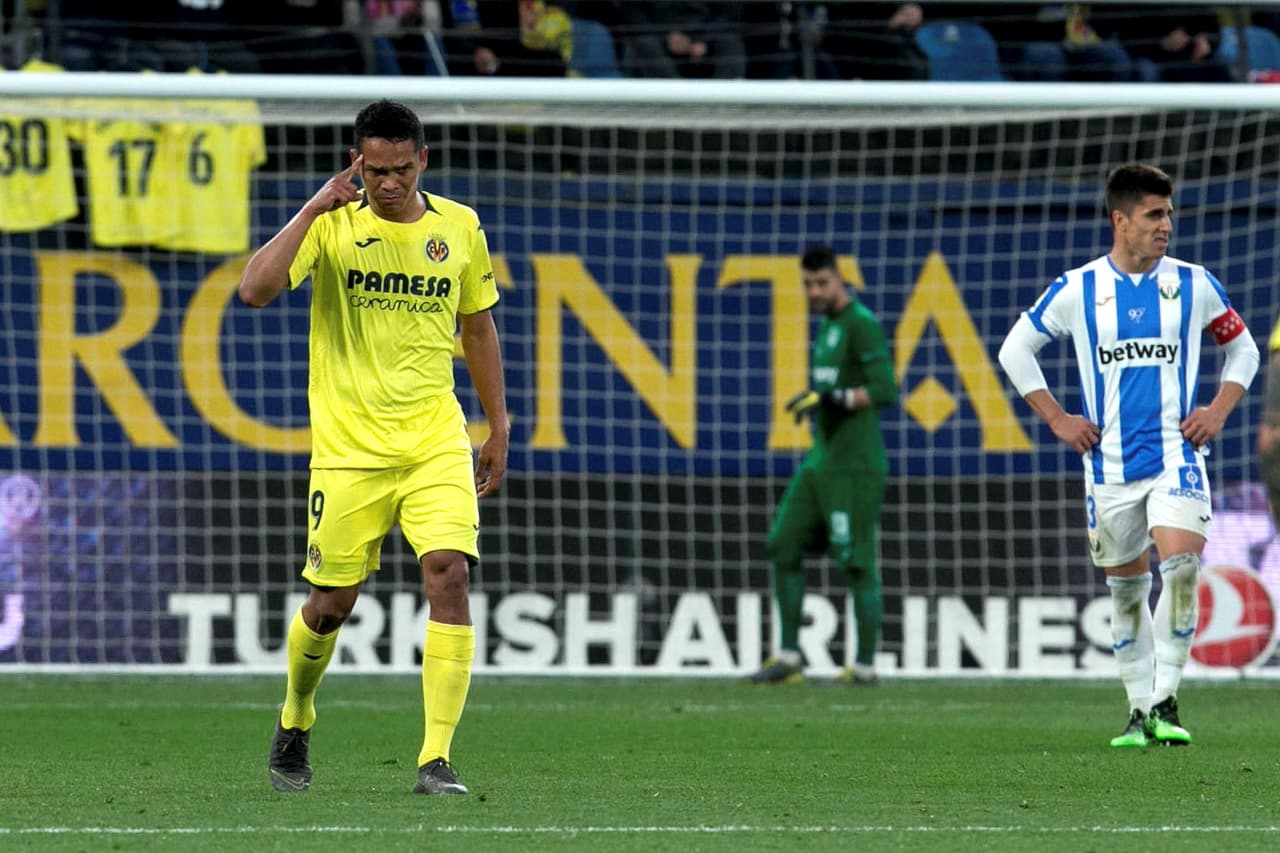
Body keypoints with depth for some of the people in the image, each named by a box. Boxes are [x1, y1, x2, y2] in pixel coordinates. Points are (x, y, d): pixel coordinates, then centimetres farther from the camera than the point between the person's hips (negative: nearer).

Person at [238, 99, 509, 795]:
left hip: (436, 442, 2)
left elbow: (478, 326, 18)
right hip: (349, 445, -2)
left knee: (448, 573, -16)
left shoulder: (459, 227, 5)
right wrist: (313, 210, -22)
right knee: (331, 603, 3)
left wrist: (498, 429, 17)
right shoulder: (332, 226, -5)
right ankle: (294, 723, 34)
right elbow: (254, 289, -19)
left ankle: (435, 760, -15)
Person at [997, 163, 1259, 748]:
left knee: (1181, 567, -20)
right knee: (1125, 588, 7)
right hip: (1110, 465, 1)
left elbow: (1242, 348, 17)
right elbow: (1015, 350, 11)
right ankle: (1139, 709, 19)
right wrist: (1057, 420, 4)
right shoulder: (1077, 290, 0)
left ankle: (1165, 701, -13)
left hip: (1176, 455, -1)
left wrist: (1218, 412, 3)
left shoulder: (1194, 285, 3)